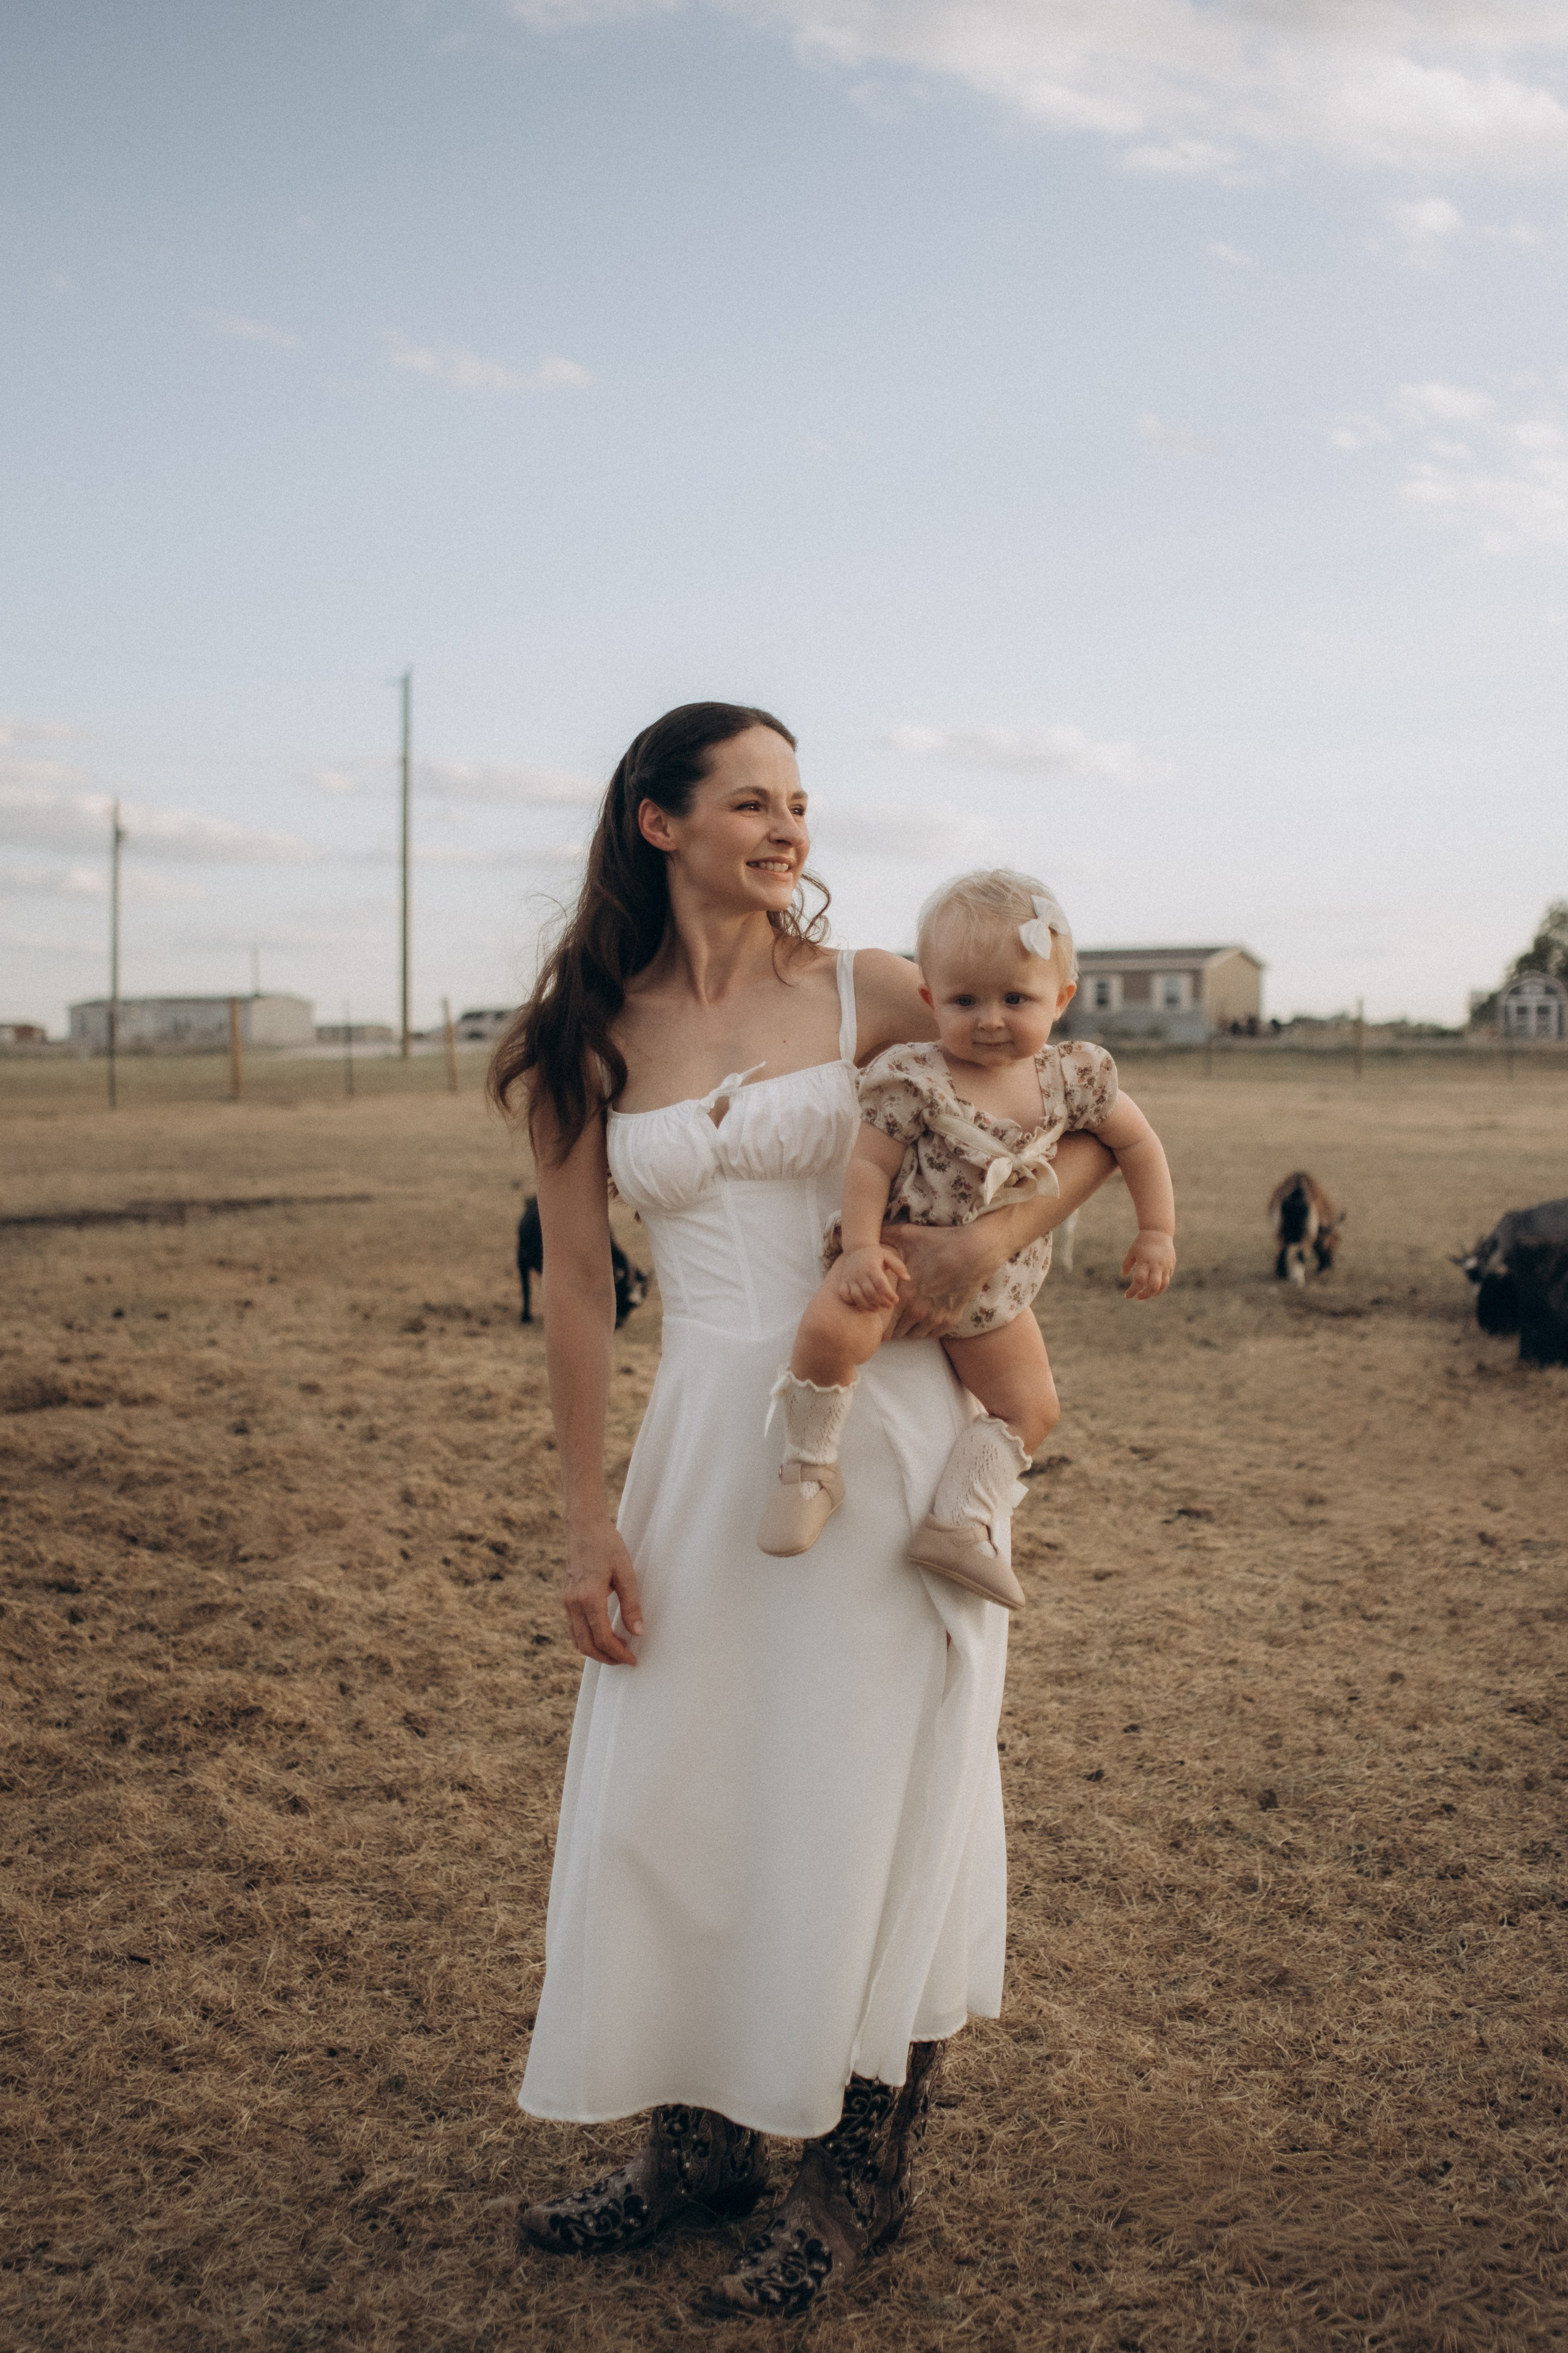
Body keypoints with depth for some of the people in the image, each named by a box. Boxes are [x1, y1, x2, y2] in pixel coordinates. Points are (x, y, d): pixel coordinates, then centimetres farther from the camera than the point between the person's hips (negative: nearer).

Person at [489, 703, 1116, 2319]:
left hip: (879, 1430, -2)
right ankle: (700, 2143, 32)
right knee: (670, 1793, 10)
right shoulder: (585, 1043, 4)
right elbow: (576, 1288, 4)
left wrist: (992, 1238, -16)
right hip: (706, 1445, 3)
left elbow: (1093, 1121, 3)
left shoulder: (868, 995, -1)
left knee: (859, 1796, 4)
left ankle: (860, 2174, 24)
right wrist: (585, 1522, 1)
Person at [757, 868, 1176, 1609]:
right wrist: (861, 1246, -27)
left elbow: (1136, 1143, 9)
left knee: (1033, 1408, 4)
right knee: (830, 1328, -32)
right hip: (901, 1258, -5)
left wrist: (1156, 1232, 8)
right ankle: (809, 1470, -11)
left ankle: (959, 1522, 14)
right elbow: (868, 1164, -14)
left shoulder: (1070, 1076, -5)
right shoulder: (912, 1078, -17)